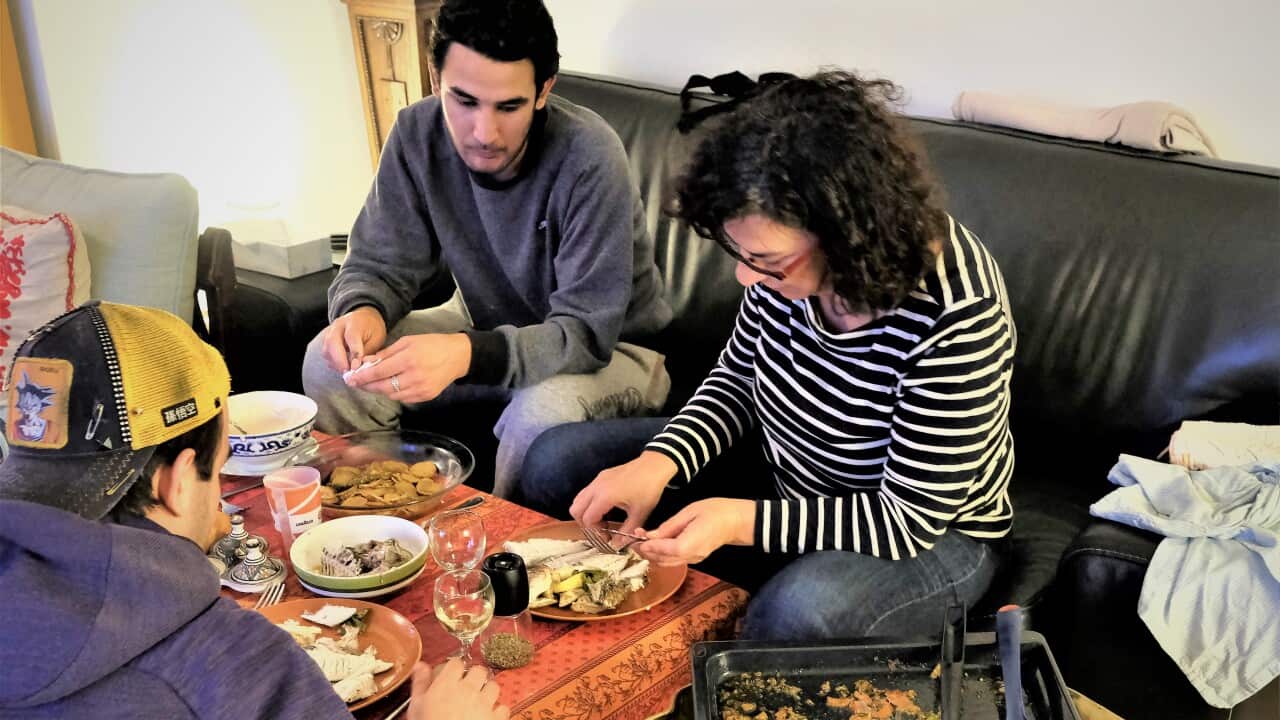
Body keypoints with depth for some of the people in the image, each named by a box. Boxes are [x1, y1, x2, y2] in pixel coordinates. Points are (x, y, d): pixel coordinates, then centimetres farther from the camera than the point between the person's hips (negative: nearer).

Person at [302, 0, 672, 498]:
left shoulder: (588, 158, -29)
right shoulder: (417, 135, -14)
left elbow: (585, 332, -30)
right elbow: (379, 265, -6)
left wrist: (467, 355, -48)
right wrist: (362, 311, -32)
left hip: (607, 348, -4)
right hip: (487, 325, 5)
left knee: (542, 415, -36)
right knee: (329, 363, -14)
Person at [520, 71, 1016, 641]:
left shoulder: (956, 318, -34)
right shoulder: (785, 253, -17)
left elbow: (909, 519, -26)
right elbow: (738, 379, 1)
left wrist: (741, 523, -35)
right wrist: (659, 462, -17)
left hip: (932, 535, -6)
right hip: (783, 472, 6)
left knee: (801, 613, -41)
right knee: (557, 461, 0)